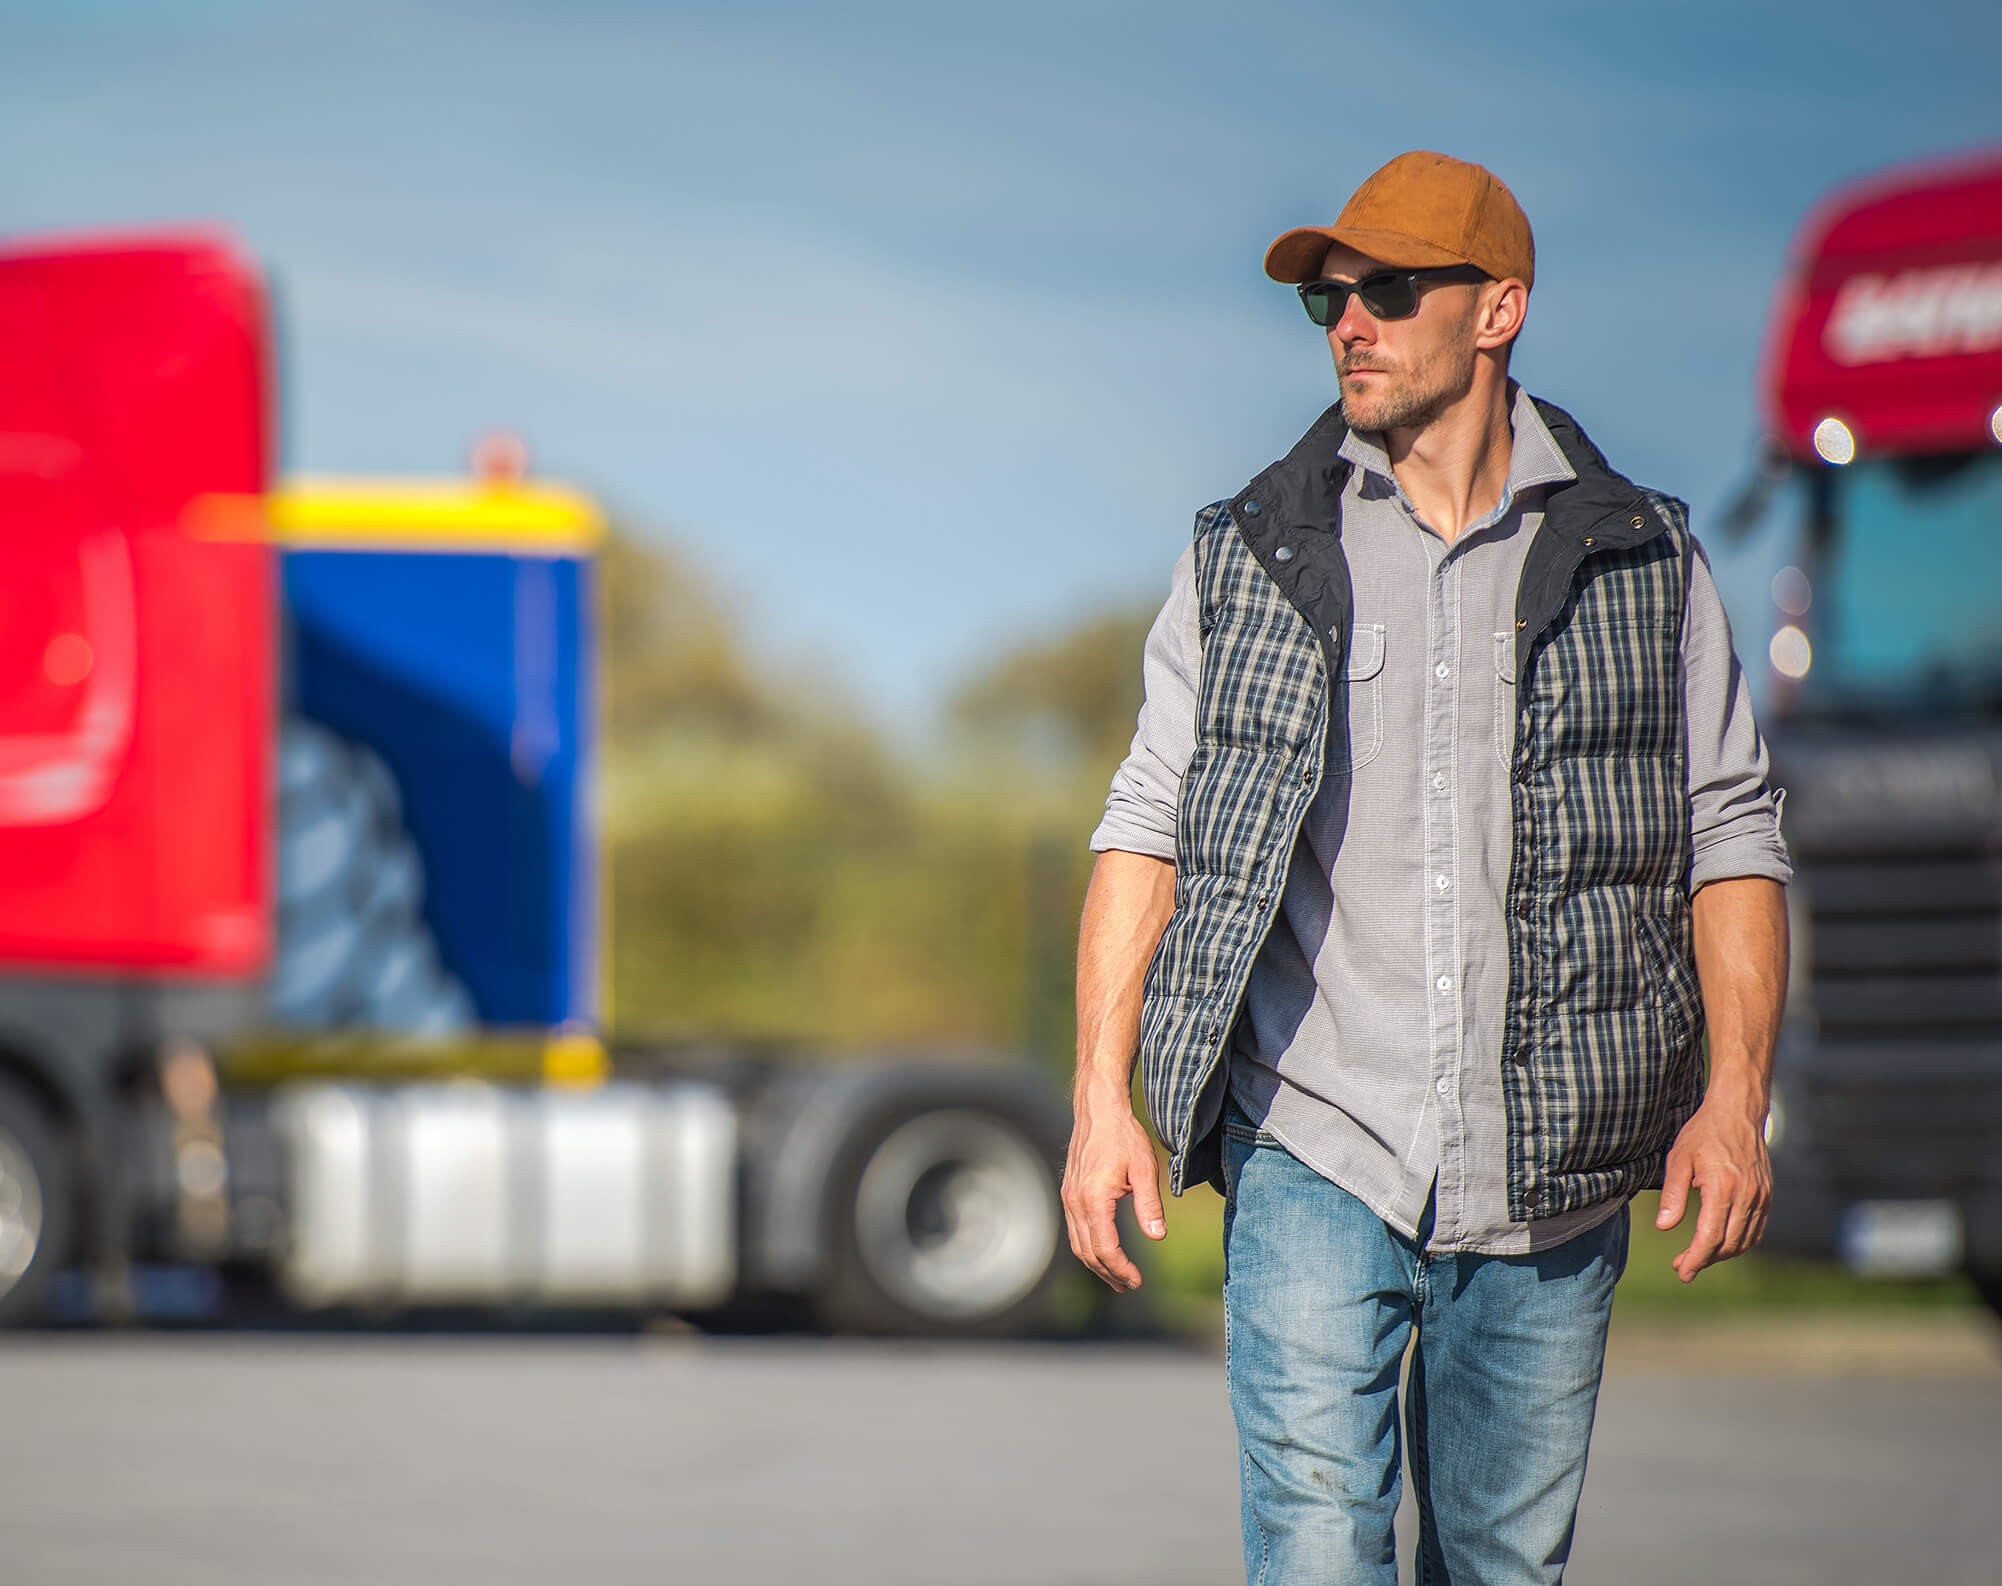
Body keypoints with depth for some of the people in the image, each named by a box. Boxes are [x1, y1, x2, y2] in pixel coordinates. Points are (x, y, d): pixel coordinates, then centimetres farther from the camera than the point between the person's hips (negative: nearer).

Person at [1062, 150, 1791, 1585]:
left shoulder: (1644, 564, 6)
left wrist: (1735, 1100, -5)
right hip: (1315, 1153, -1)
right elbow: (1150, 824, 6)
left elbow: (1732, 837, 7)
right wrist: (1103, 1094, -5)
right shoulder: (1251, 556, 6)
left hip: (1551, 1189, 1)